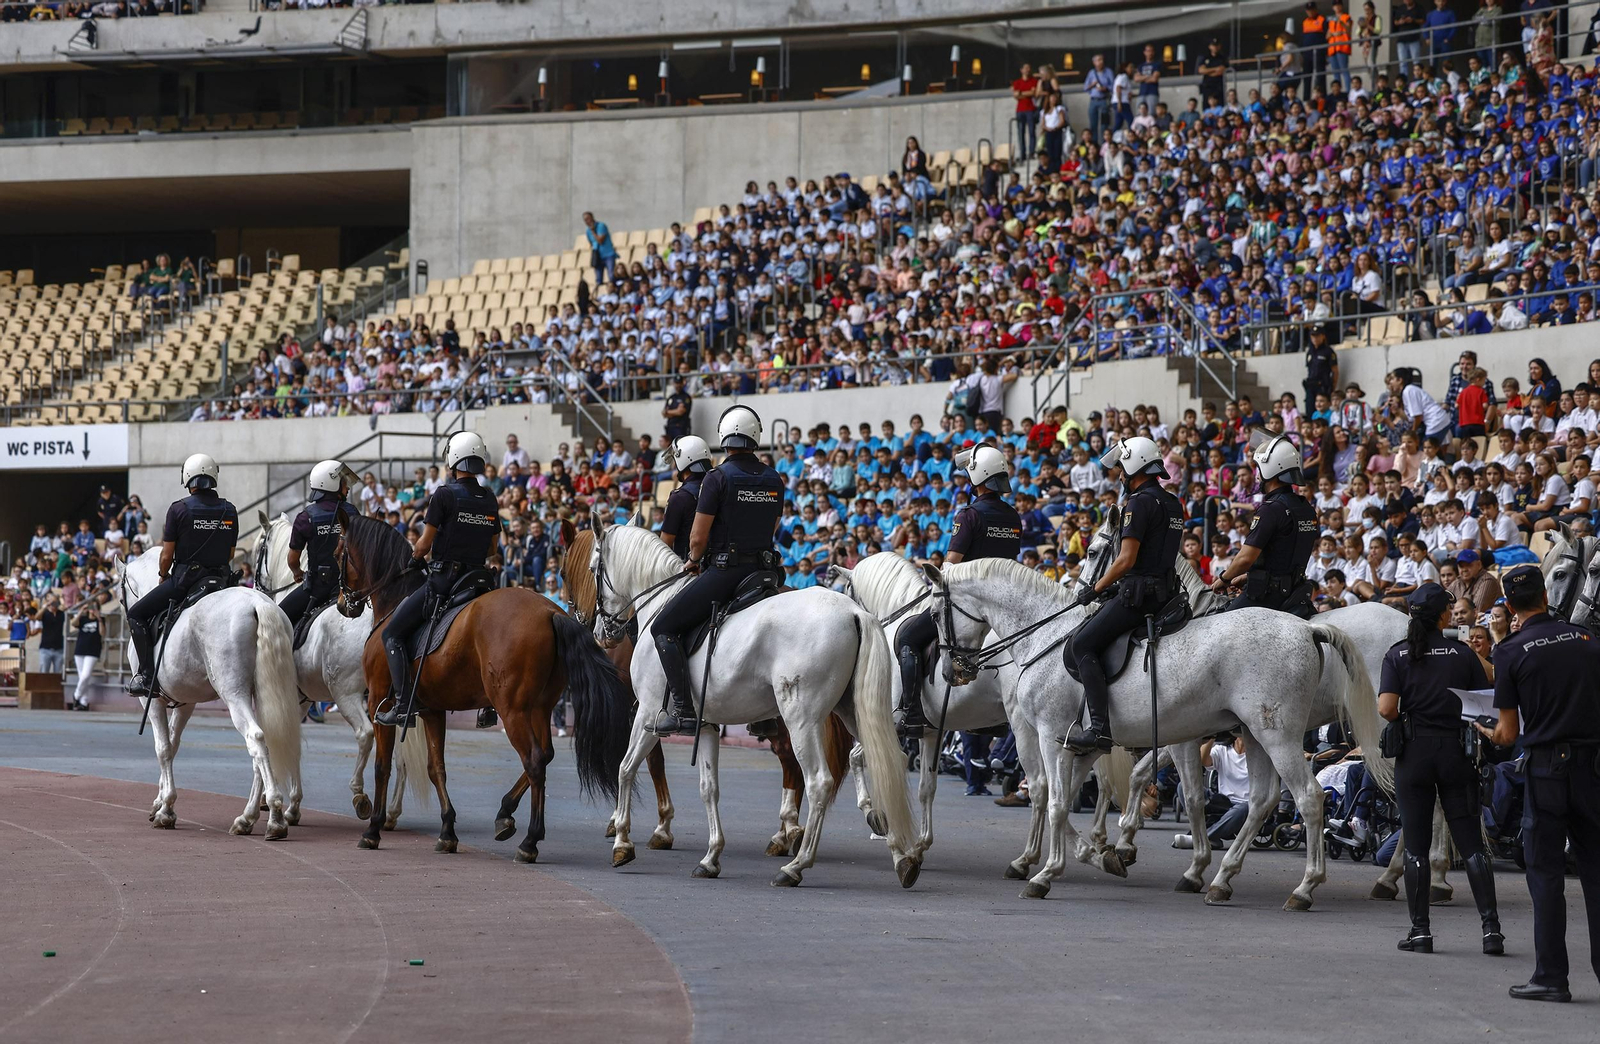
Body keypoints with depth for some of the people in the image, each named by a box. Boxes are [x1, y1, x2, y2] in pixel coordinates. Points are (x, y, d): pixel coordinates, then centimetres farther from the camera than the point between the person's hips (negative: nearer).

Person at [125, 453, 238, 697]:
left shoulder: (179, 509, -10)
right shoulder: (230, 511, 4)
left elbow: (167, 555, -7)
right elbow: (230, 554, 11)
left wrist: (164, 577, 11)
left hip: (184, 578, -4)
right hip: (220, 580, 4)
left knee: (136, 615, 9)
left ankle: (146, 674, -4)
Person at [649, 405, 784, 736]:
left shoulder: (719, 478, -10)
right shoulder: (774, 480, 9)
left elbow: (698, 538, -10)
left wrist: (694, 560, 10)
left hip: (724, 571, -7)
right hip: (765, 569, 7)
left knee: (664, 628, -1)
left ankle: (682, 709, -14)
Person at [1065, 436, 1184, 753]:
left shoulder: (1140, 502, -13)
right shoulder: (1173, 504, 17)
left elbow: (1127, 560, -18)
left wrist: (1095, 589, -6)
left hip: (1138, 592, -10)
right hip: (1166, 591, 10)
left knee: (1082, 646, -10)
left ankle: (1099, 728, -21)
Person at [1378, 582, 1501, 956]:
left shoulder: (1398, 655, -2)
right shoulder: (1463, 654, -1)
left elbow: (1386, 708, -12)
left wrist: (1403, 719, 10)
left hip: (1414, 752, 0)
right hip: (1456, 753, 0)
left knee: (1416, 845, 6)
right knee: (1470, 842, 3)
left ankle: (1420, 930, 4)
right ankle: (1491, 926, -6)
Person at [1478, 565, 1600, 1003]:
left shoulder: (1511, 651, -6)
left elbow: (1509, 734, -4)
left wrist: (1489, 734, 17)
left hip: (1546, 768, -3)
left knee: (1546, 874, 3)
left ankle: (1551, 977, 1)